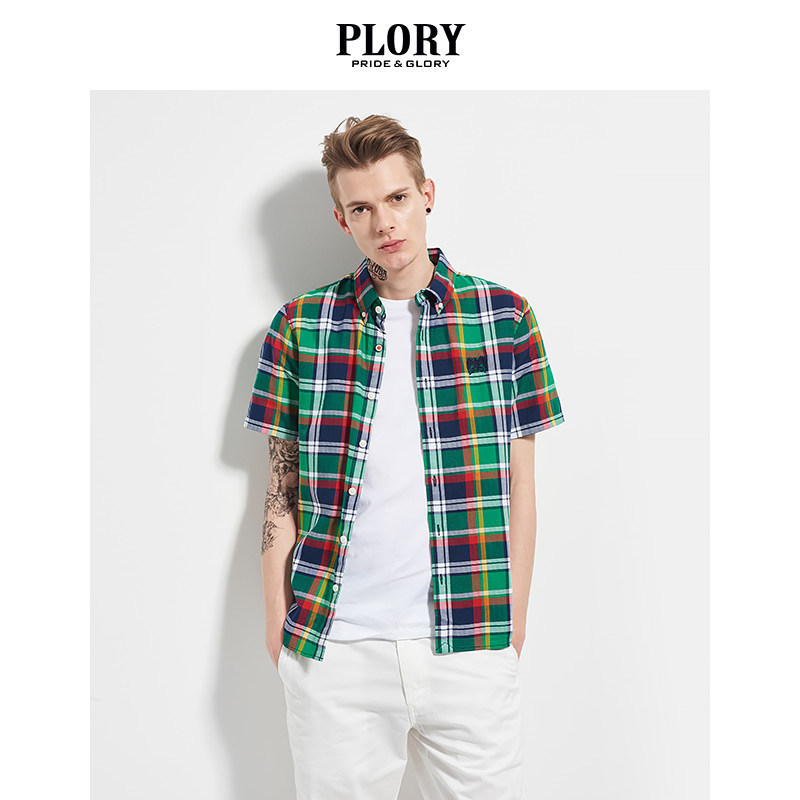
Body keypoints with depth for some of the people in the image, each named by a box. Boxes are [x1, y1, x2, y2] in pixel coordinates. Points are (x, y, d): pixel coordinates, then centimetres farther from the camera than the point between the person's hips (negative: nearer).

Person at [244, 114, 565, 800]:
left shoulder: (505, 317, 1)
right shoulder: (300, 326, 2)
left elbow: (519, 484, 4)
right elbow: (282, 488, 6)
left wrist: (515, 616, 4)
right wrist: (278, 618, 4)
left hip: (471, 646, 0)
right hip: (332, 646, 0)